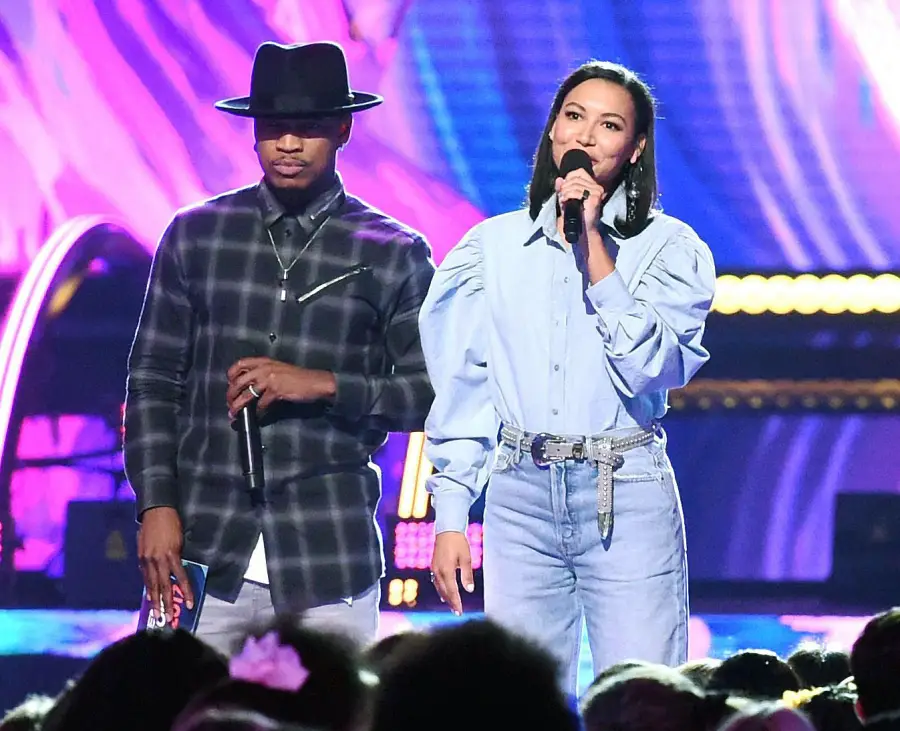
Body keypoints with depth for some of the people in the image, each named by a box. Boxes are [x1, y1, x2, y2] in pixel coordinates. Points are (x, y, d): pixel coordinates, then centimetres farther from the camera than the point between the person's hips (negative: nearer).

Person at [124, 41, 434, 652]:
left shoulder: (394, 254, 5)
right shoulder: (196, 234, 10)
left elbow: (434, 394, 5)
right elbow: (153, 379, 10)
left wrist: (322, 384, -9)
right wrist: (157, 505, -1)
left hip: (328, 556, -1)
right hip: (205, 549, 1)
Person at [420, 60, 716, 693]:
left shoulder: (669, 248, 3)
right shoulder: (493, 246, 10)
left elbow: (650, 367, -12)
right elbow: (462, 391, 11)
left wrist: (593, 249, -12)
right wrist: (450, 517, 5)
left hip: (626, 498, -2)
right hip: (522, 493, 2)